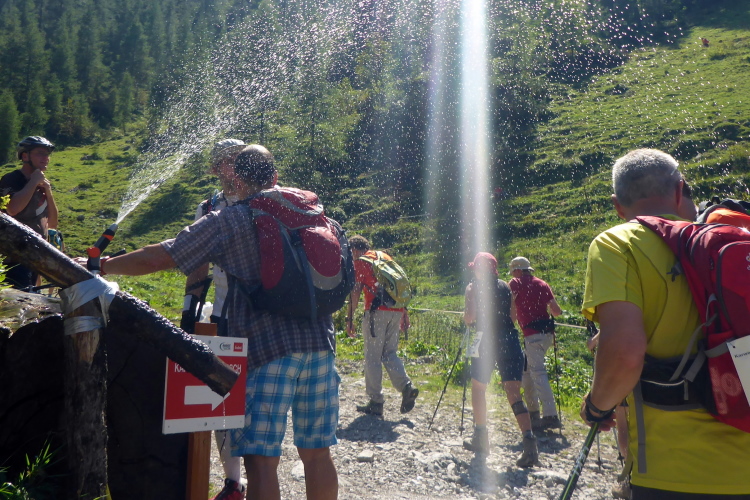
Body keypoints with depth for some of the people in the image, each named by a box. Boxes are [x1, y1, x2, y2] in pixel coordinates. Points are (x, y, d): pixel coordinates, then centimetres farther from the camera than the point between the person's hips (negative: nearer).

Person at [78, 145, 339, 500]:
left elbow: (158, 258, -1)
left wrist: (103, 266, 13)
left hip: (267, 350, -5)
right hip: (320, 346, 6)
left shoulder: (227, 222, -1)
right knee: (317, 453, 12)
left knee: (260, 458, 0)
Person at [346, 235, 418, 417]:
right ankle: (406, 386, -6)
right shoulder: (385, 256, 21)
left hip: (376, 312, -6)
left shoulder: (360, 262, 3)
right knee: (389, 353, 15)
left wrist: (349, 319, -3)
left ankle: (376, 402, 4)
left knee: (373, 357, 2)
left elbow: (355, 292, -6)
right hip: (396, 311, 6)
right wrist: (404, 314, 20)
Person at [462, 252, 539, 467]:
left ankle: (480, 439, 23)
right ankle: (529, 442, -18)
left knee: (478, 388, 16)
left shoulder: (473, 288, 1)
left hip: (486, 340, -3)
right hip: (510, 341, 3)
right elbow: (513, 316, 14)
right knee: (514, 394, -2)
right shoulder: (505, 287, 13)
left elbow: (469, 319, -7)